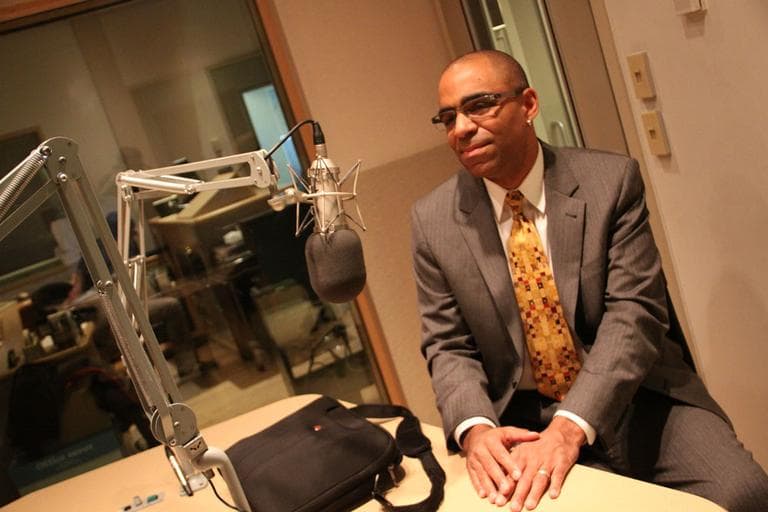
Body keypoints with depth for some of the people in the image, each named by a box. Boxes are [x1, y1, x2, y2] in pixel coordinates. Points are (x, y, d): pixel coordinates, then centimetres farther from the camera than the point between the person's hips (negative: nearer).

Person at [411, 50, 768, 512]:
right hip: (521, 419, 1)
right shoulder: (433, 221, -3)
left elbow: (634, 313, -14)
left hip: (636, 398, 0)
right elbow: (448, 347, -1)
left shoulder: (612, 181, -7)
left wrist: (571, 426, -28)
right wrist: (475, 428, -21)